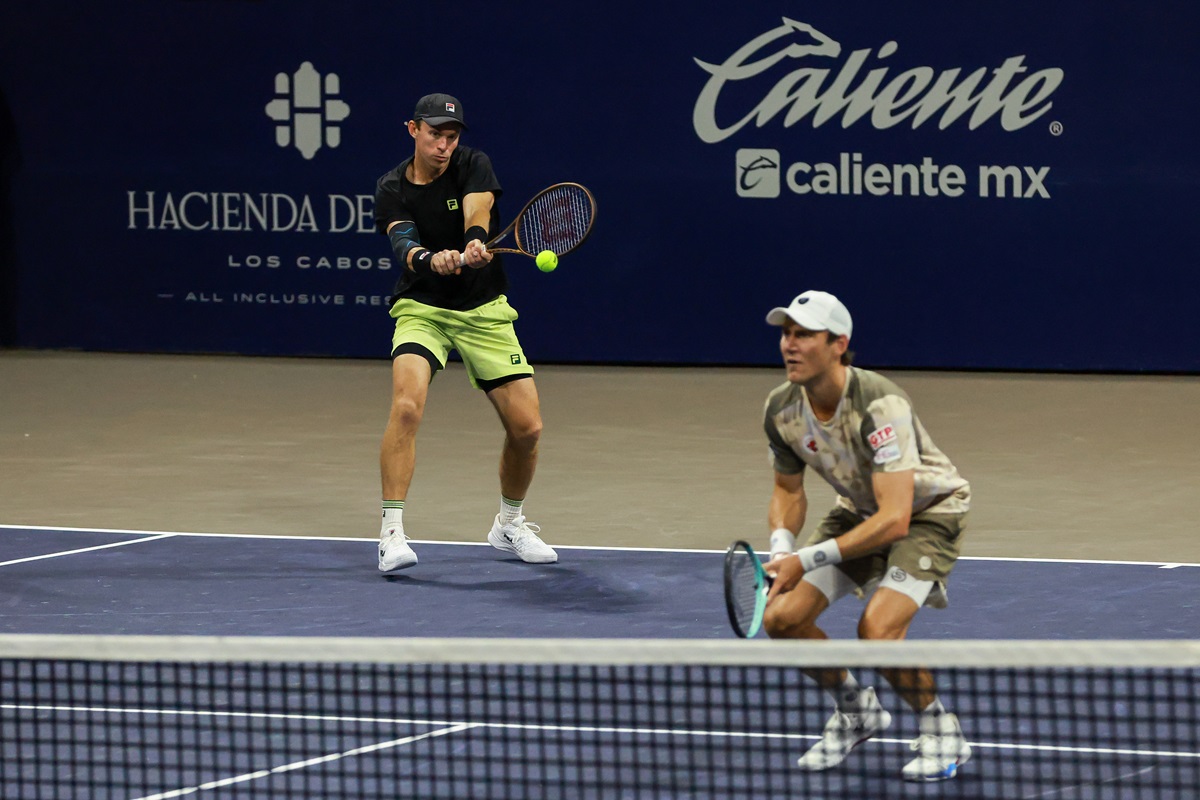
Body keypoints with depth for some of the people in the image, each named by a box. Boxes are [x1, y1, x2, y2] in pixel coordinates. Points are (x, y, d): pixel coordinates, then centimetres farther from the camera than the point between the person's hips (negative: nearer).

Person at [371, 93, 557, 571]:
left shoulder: (473, 166, -7)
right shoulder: (392, 191, -7)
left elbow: (478, 211, -27)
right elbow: (403, 244, -24)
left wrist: (474, 245, -50)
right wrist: (431, 260, -47)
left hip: (483, 311, 2)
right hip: (422, 310, -2)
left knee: (527, 426, -4)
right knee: (407, 404, -28)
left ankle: (510, 524, 23)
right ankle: (392, 532, -23)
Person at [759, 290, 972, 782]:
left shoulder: (879, 405, -35)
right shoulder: (781, 410, -14)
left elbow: (894, 519, -37)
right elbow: (788, 489, 4)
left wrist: (809, 560, -39)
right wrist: (781, 544, -18)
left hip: (929, 511, -7)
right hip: (859, 511, 7)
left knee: (877, 630, -28)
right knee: (781, 617, -9)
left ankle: (941, 730, -1)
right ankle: (856, 712, 18)